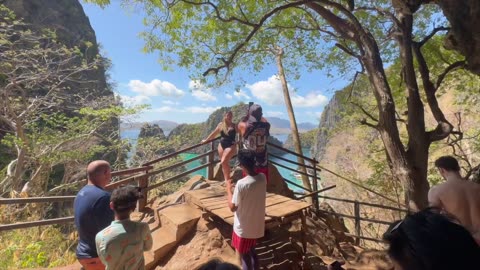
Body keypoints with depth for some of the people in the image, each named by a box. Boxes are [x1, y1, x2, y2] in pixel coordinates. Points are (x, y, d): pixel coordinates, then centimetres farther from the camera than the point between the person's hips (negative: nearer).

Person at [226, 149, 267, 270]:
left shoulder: (241, 184, -29)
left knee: (245, 258, 16)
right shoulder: (262, 178, -9)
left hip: (243, 229, -6)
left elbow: (232, 207, -17)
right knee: (252, 253, 28)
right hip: (257, 226, 6)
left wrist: (228, 188, -7)